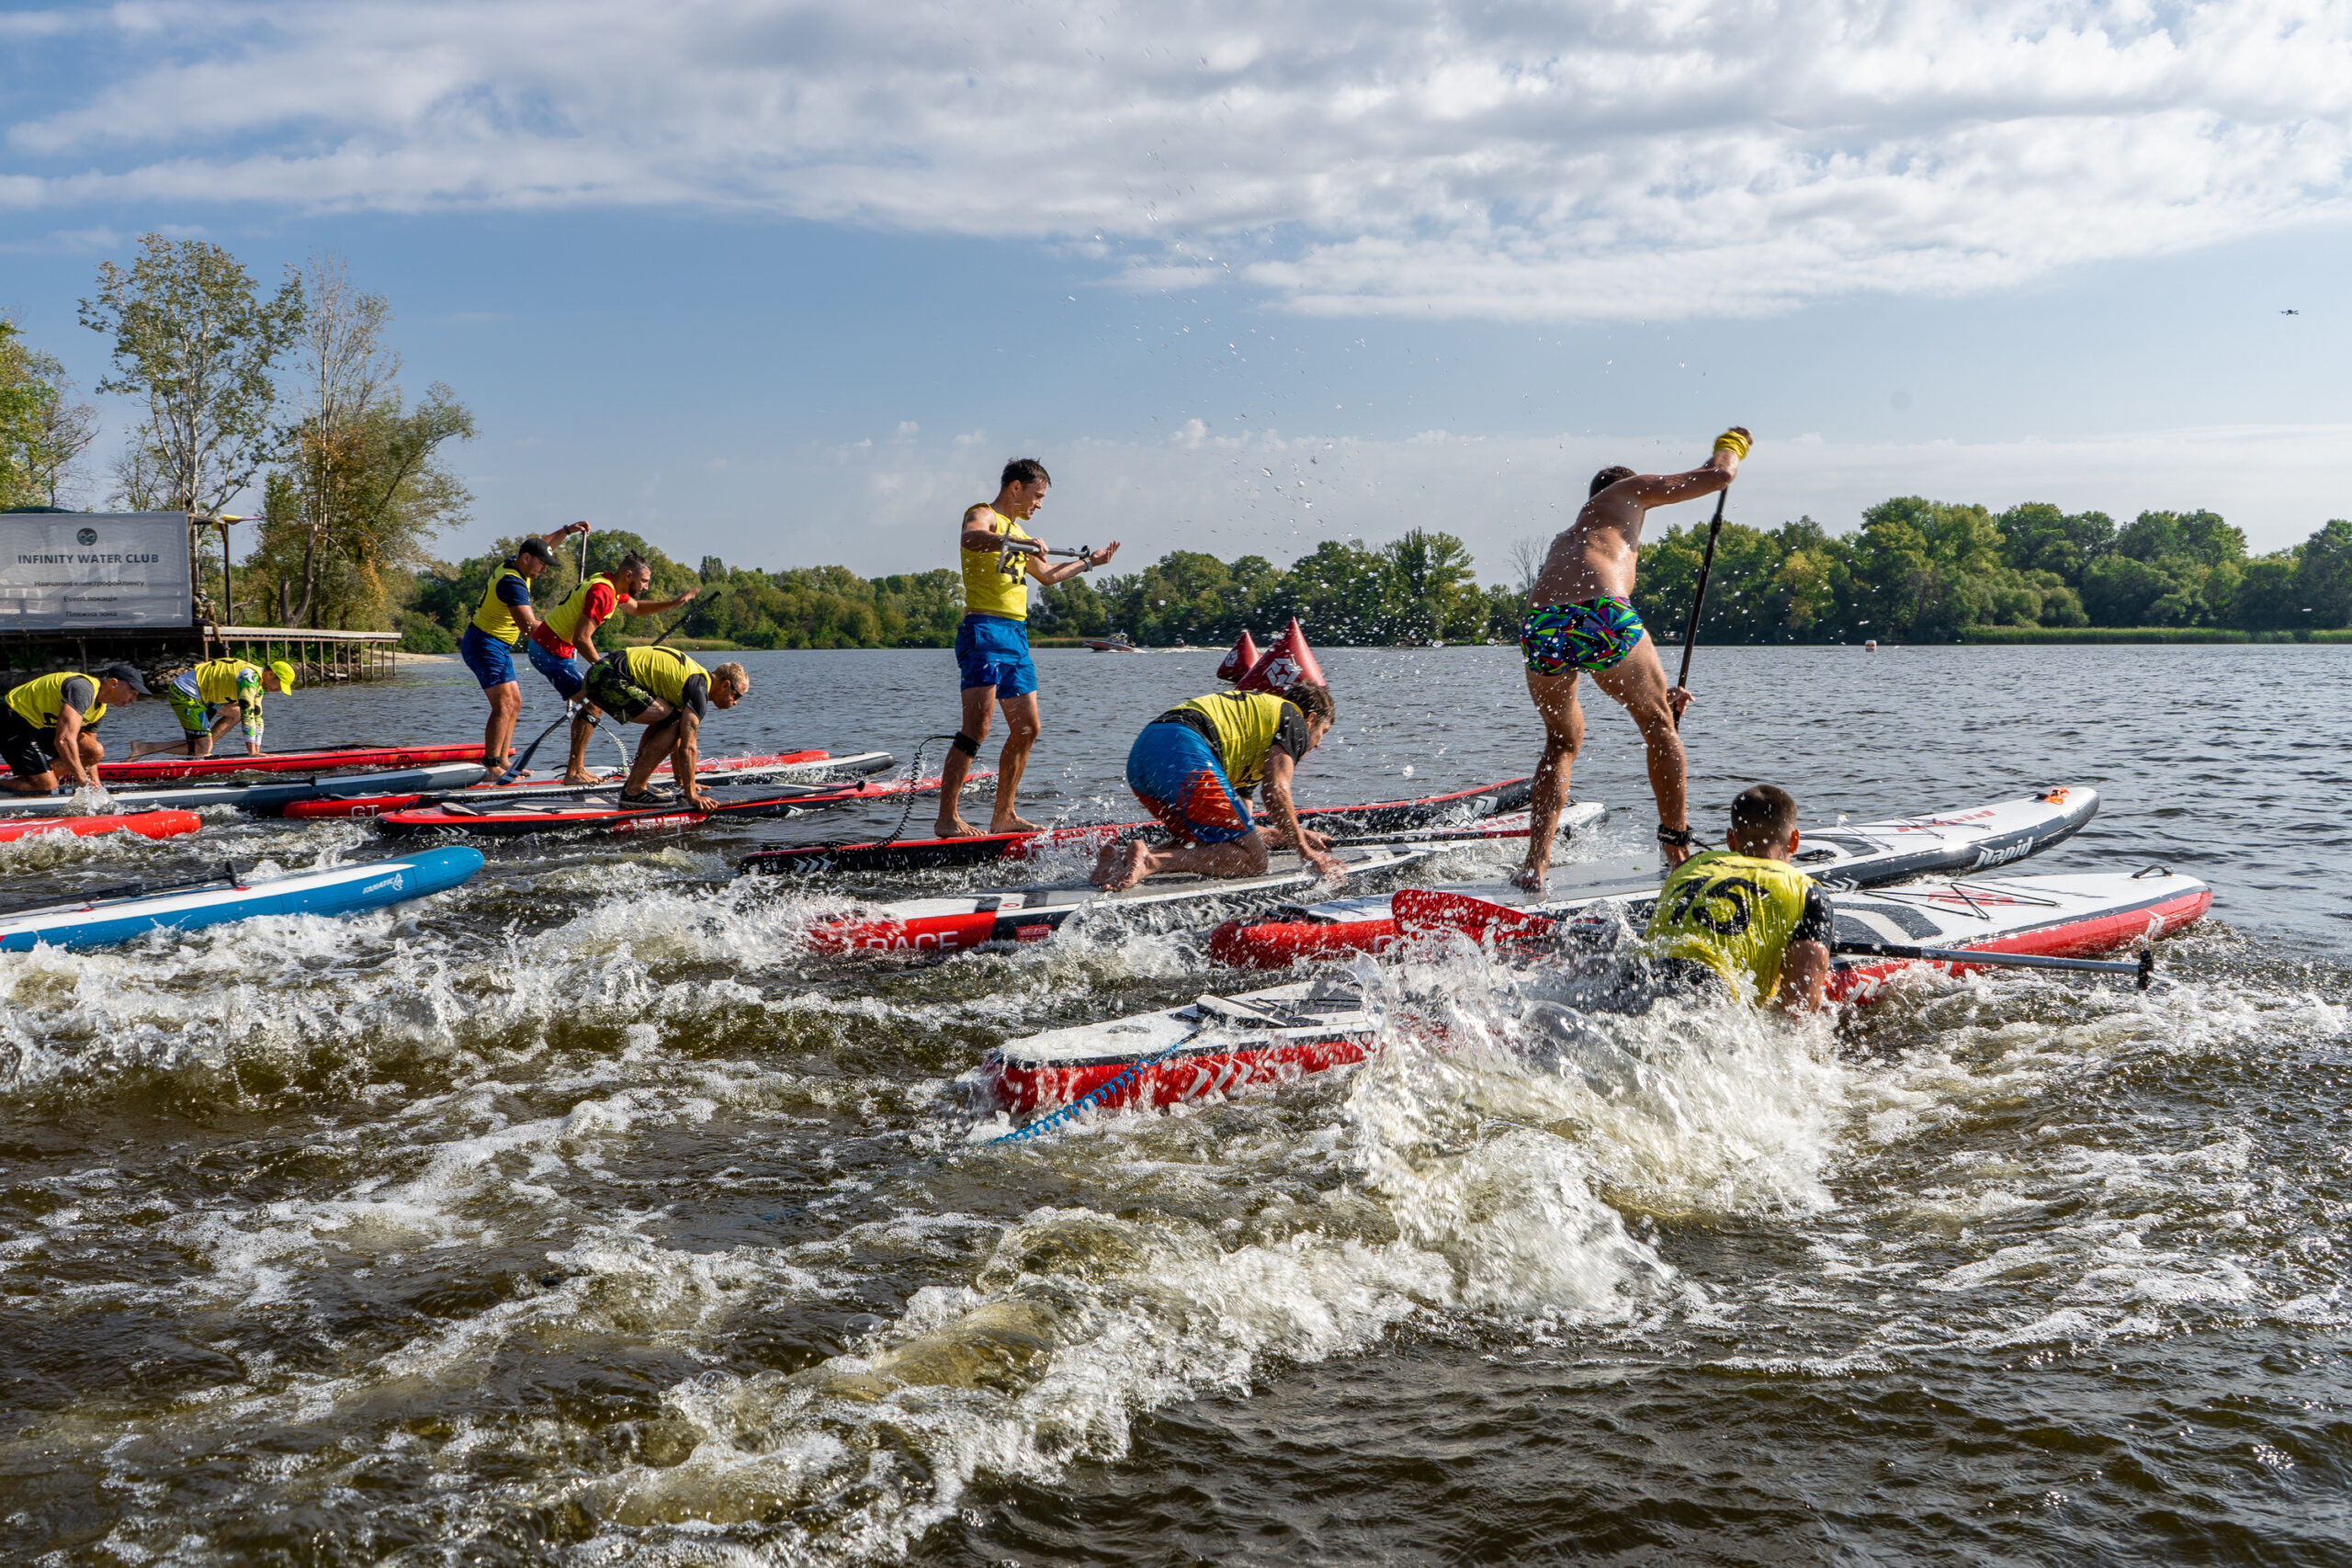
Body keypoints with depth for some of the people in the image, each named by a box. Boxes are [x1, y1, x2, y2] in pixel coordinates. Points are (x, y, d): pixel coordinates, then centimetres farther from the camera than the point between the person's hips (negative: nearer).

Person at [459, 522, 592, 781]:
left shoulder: (513, 564, 7)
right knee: (504, 705, -17)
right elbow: (528, 625, -32)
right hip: (485, 645, -11)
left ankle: (501, 762, 12)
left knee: (515, 702, 11)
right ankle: (491, 768, -22)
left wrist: (567, 530, 14)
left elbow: (543, 544, 27)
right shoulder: (512, 583, -22)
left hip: (497, 647, 11)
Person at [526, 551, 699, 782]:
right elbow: (581, 638, -26)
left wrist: (676, 602, 21)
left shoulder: (611, 585, 11)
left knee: (591, 702, 15)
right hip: (551, 652, -11)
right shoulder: (602, 593, -22)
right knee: (592, 705, -10)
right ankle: (573, 772, -9)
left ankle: (577, 768, 17)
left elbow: (636, 608, 29)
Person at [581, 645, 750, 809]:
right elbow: (688, 747, -13)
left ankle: (633, 784, 12)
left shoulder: (697, 676, 22)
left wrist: (681, 780, 36)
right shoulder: (699, 689, -9)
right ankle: (634, 790, -11)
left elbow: (677, 738, 31)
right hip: (609, 677, -11)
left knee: (664, 723, 20)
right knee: (672, 723, -11)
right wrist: (691, 795, -9)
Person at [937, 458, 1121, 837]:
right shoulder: (983, 516, -3)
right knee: (976, 728, -16)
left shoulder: (1015, 530, 25)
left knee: (1026, 729, 10)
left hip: (1015, 636, 10)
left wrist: (1089, 561, 47)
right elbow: (971, 539, -29)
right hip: (985, 631, -10)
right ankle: (948, 818, -16)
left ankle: (1004, 816, 16)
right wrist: (1015, 542, -43)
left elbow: (1047, 575, 40)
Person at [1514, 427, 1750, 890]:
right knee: (1661, 728, 20)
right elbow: (1719, 475, 23)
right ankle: (1678, 850, 27)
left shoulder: (1564, 539, 40)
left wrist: (1654, 696, 48)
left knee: (1562, 742, 28)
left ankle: (1535, 864, 15)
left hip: (1539, 626, 5)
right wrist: (1730, 445, 47)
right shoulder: (1628, 489, 26)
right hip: (1601, 616, -5)